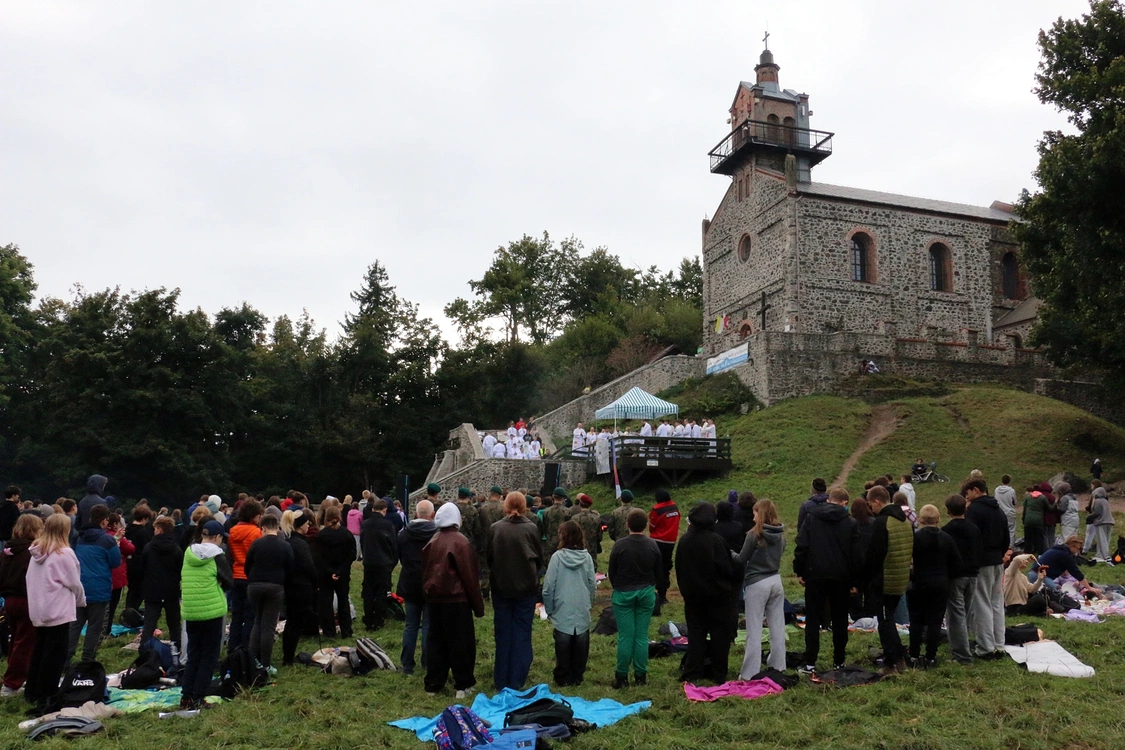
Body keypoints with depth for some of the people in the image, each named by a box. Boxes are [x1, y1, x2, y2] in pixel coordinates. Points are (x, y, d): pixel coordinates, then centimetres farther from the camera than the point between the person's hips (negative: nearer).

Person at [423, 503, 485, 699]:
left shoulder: (432, 541, 4)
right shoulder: (460, 542, -14)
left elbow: (425, 571, 9)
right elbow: (469, 575, -12)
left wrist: (427, 592, 17)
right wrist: (478, 605, -5)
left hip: (434, 598, 6)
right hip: (456, 600, -6)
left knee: (436, 641, 14)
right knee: (461, 642, 4)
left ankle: (432, 684, 20)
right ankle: (463, 685, 10)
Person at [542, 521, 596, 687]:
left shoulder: (557, 557, -11)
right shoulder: (587, 557, -3)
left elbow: (549, 586, -9)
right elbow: (592, 584, 4)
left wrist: (549, 608, 3)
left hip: (563, 611, -2)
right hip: (582, 611, 2)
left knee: (563, 643, 8)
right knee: (581, 644, 12)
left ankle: (563, 678, 16)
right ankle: (577, 676, 20)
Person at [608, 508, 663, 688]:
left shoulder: (620, 545, -13)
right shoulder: (652, 545, -4)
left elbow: (611, 572, -4)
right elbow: (659, 573, 5)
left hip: (623, 593, -2)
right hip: (646, 592, 2)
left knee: (625, 636, 2)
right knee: (642, 635, 8)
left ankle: (622, 676, 8)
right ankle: (640, 675, 14)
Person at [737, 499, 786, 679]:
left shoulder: (754, 534, -15)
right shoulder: (780, 535, 3)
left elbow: (742, 560, -9)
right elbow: (779, 555, 13)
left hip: (756, 584, -6)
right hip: (776, 581, 6)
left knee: (754, 631, -1)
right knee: (777, 627, 13)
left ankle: (750, 673, 2)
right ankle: (778, 666, 22)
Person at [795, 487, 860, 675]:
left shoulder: (811, 518, 0)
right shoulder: (851, 523, 2)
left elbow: (802, 547, -5)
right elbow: (856, 554, 1)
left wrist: (799, 571, 2)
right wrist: (854, 580, 8)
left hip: (815, 575, -1)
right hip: (841, 578, 1)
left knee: (813, 619, 2)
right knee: (840, 620, 13)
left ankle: (810, 663, -3)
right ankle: (839, 661, 17)